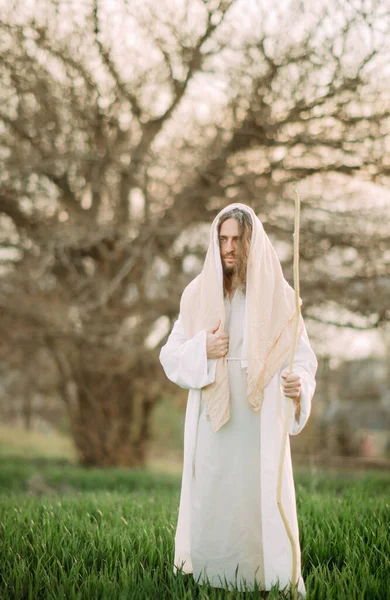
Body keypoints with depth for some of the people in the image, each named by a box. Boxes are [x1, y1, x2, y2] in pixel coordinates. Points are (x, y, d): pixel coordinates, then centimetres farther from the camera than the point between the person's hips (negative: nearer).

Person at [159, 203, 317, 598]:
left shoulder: (277, 295, -1)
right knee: (211, 511, 3)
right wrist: (202, 349, -13)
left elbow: (303, 358, -3)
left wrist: (299, 385, -25)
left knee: (262, 509, -4)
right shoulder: (197, 294, 5)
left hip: (261, 424, -2)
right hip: (212, 422, 2)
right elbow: (170, 357, 8)